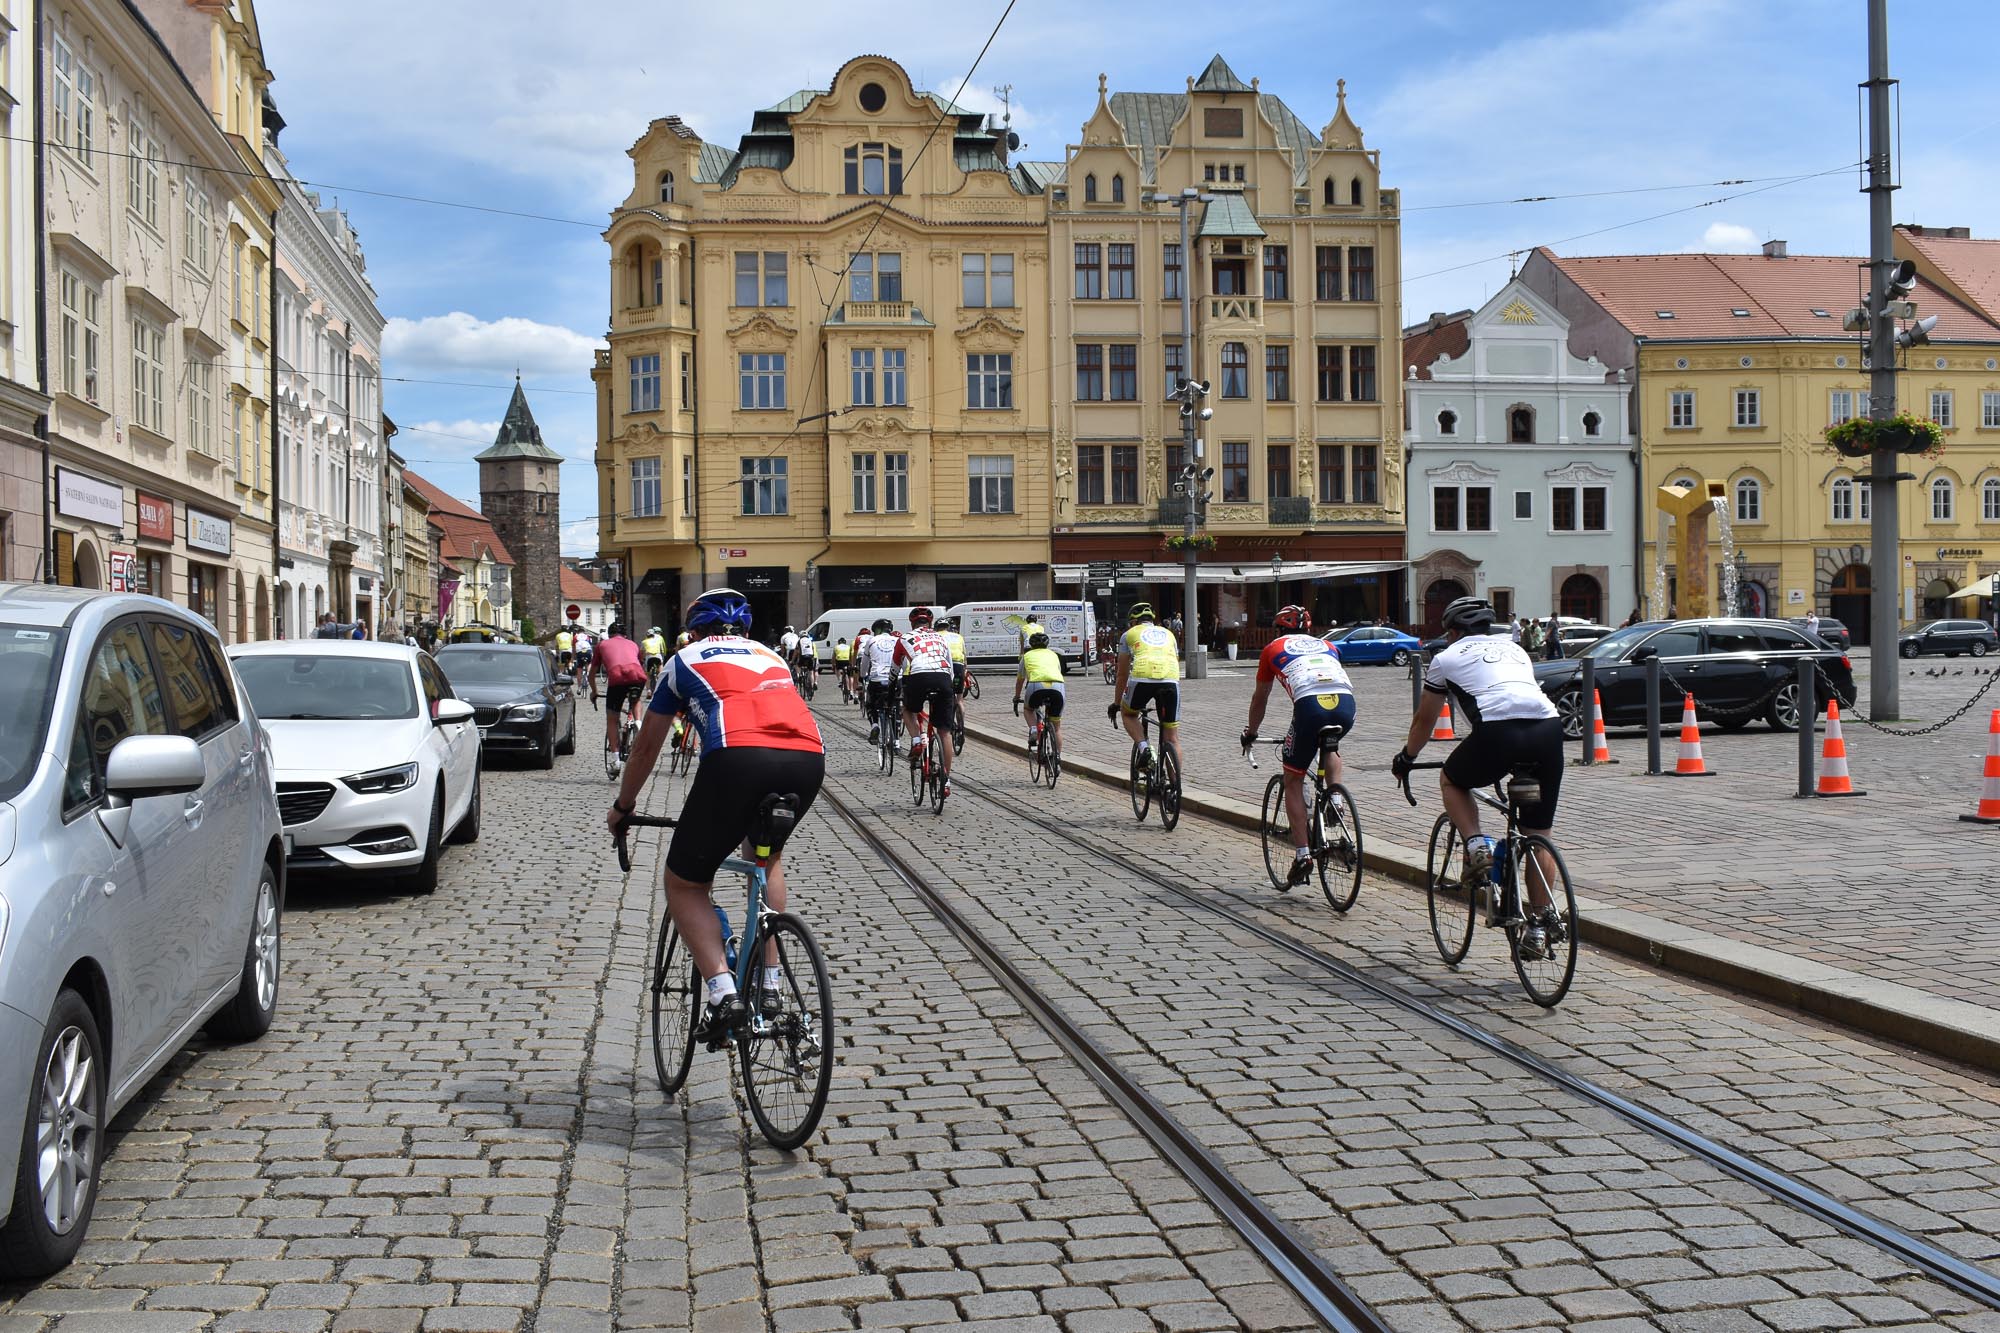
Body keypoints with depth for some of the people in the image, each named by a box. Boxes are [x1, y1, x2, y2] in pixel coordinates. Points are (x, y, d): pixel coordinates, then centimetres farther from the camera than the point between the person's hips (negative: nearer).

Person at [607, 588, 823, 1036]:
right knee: (767, 855, 33)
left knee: (684, 885, 14)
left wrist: (623, 807, 48)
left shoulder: (686, 658, 26)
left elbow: (646, 746, 33)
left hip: (738, 759, -4)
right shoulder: (768, 655, 36)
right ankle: (772, 983, 27)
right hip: (809, 761, 4)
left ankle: (723, 992, -5)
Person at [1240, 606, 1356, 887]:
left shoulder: (1273, 648, 27)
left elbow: (1260, 697, 37)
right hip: (1346, 704, 3)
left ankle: (1302, 855, 5)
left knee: (1293, 781, 12)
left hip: (1310, 705, -3)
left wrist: (1250, 733, 52)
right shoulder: (1326, 645, 35)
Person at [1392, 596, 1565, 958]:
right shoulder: (1514, 649, 33)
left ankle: (1477, 846, 5)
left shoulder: (1447, 657, 21)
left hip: (1498, 731, -4)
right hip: (1549, 727, 4)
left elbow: (1424, 721, 29)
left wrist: (1405, 758, 46)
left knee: (1451, 782, 26)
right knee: (1539, 835, 15)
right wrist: (1517, 761, 56)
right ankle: (1539, 923, 14)